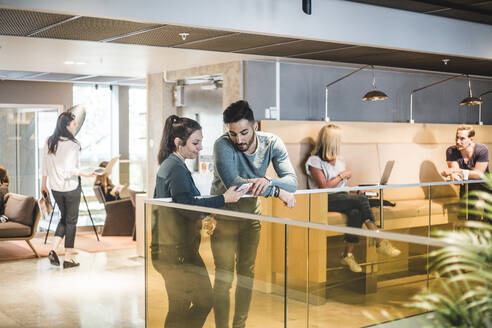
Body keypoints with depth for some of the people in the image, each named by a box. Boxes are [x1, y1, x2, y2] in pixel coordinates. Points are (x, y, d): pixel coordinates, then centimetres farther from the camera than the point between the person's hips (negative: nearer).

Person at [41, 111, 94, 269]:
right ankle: (68, 258, 10)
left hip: (55, 188, 6)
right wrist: (86, 174, -12)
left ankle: (53, 250, 7)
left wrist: (43, 184, 17)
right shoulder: (72, 144, -16)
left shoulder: (49, 142, 3)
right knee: (71, 221, 6)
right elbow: (71, 169, -22)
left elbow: (45, 166, 8)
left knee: (64, 218, 21)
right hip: (71, 187, -6)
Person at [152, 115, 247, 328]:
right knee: (203, 301, -2)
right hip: (177, 250, -10)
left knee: (179, 306, 14)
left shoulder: (167, 165, 15)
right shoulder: (177, 169, -17)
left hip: (165, 246, 10)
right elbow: (188, 205, -27)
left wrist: (200, 222, 19)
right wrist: (224, 199, -26)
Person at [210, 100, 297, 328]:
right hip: (223, 214, -4)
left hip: (251, 214, 4)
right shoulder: (222, 145, -26)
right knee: (224, 276, -7)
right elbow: (232, 183, -38)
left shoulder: (271, 143, -14)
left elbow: (292, 180, -22)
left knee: (247, 272, 12)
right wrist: (277, 191, -39)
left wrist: (268, 181, -44)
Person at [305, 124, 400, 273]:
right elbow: (324, 186, -13)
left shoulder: (339, 159, 20)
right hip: (326, 201, -7)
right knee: (361, 199, -27)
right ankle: (380, 242, -22)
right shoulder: (314, 161, -4)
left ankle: (348, 254, -28)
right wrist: (342, 175, -5)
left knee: (356, 212, -29)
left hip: (341, 197, 7)